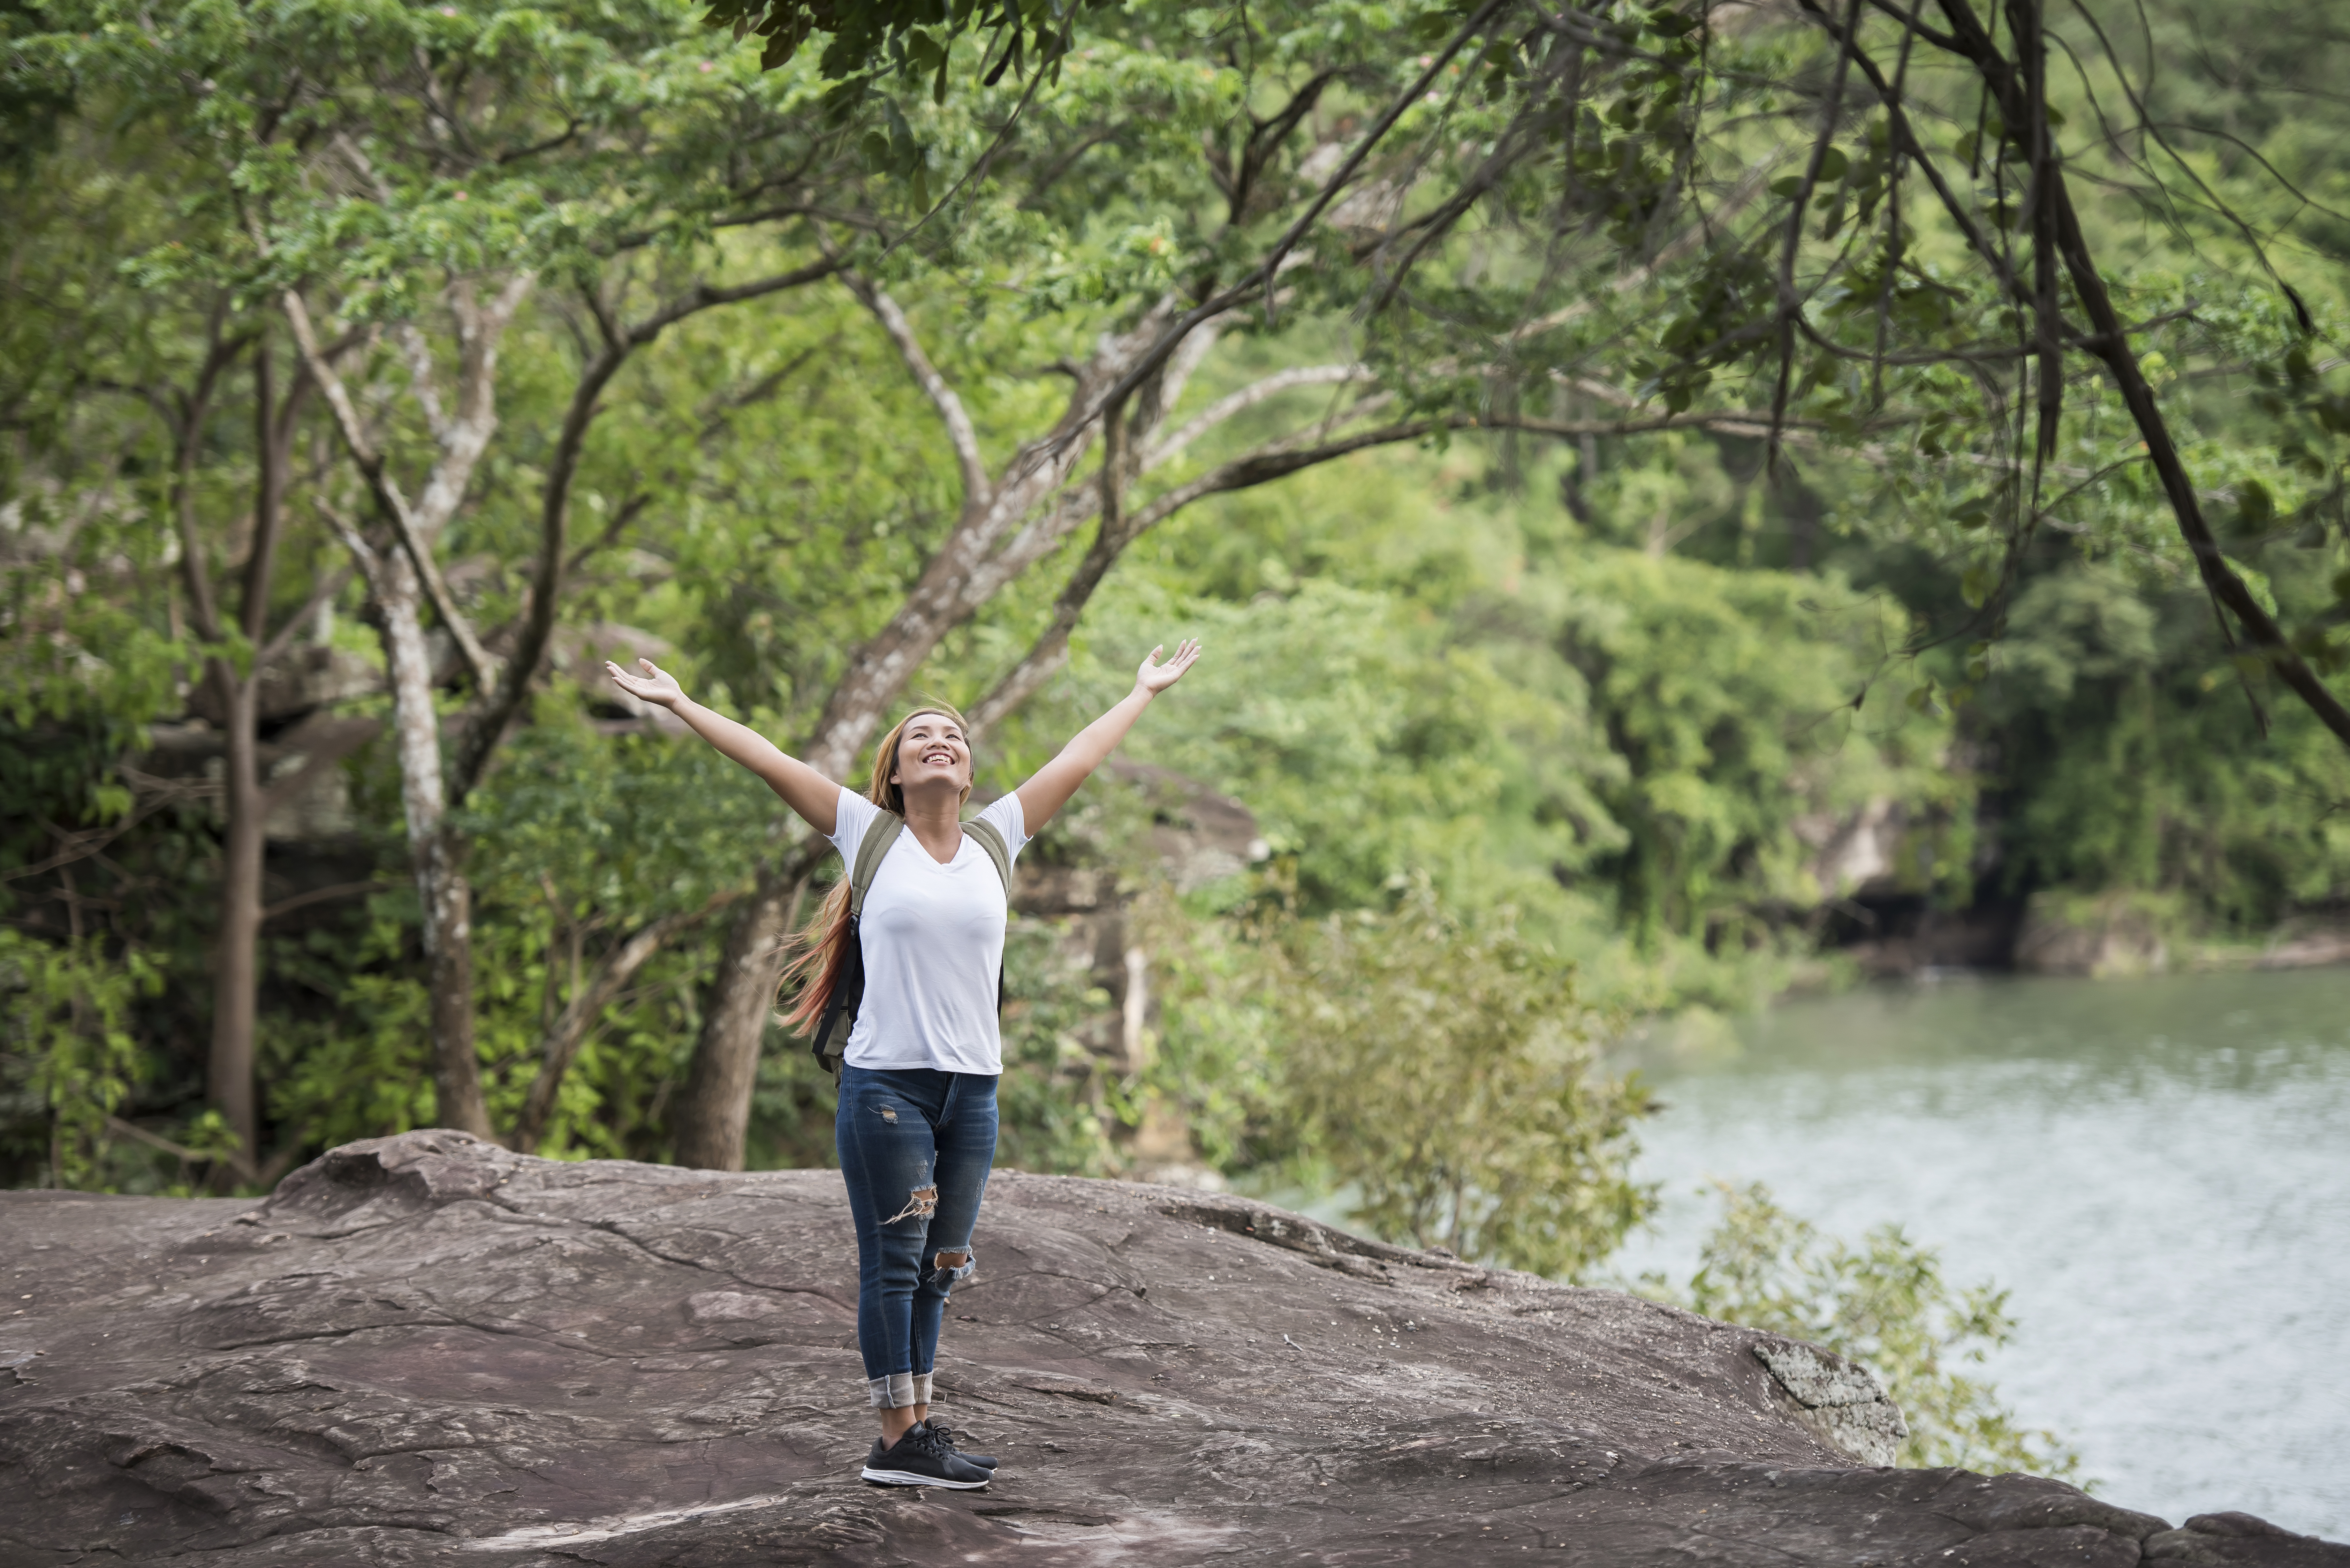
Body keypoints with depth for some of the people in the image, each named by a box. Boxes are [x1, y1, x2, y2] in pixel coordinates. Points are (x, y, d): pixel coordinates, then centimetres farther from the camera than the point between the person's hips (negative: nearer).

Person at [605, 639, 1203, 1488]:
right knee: (894, 1261, -3)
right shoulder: (869, 835, 3)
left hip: (973, 1090, 4)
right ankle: (898, 1437, 0)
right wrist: (678, 703, 5)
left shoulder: (995, 838, 11)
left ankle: (920, 1423, 16)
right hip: (886, 1082, -4)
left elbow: (1078, 760, 21)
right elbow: (771, 762, 4)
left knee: (938, 1264, 9)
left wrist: (1145, 690, 30)